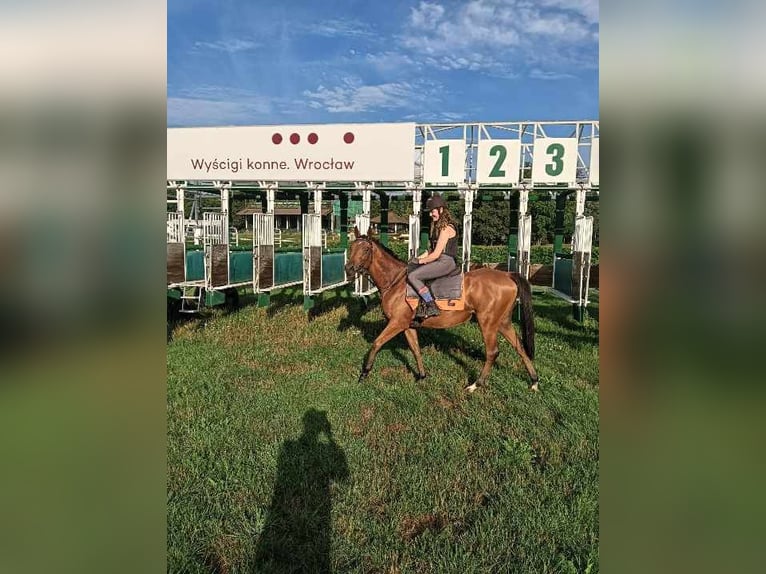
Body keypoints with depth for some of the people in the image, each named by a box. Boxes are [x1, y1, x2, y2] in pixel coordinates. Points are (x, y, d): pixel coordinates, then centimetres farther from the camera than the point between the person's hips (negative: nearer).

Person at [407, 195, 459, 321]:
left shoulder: (446, 228, -14)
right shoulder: (438, 226, 17)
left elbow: (436, 254, -17)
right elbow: (431, 249, 20)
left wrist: (420, 261, -6)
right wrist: (418, 258, 7)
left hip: (446, 262, -11)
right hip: (438, 260, 11)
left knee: (412, 276, -22)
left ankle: (431, 307, -18)